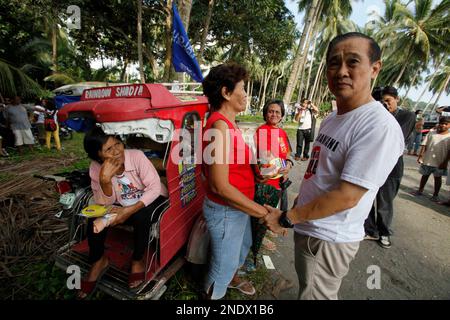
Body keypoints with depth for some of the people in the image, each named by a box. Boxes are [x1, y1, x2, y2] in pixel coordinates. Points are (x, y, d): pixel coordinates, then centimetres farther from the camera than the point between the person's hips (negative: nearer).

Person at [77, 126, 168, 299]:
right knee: (95, 219, -17)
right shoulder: (96, 168, -16)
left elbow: (155, 188, -26)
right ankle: (99, 261, 12)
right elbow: (105, 203, -14)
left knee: (141, 217, -32)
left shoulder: (136, 156, -27)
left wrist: (129, 211, -33)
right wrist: (104, 180, -33)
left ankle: (137, 260, -3)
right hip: (123, 204, 4)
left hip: (151, 199, -3)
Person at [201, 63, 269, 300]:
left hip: (239, 206, 10)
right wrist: (262, 212, -24)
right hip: (226, 210, -10)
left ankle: (233, 278, 61)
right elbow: (220, 186, -29)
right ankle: (212, 295, 44)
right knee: (223, 264, 14)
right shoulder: (220, 125, -26)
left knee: (244, 245, 32)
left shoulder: (228, 123, 6)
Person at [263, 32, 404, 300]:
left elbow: (346, 197, -26)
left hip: (328, 239, -8)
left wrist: (286, 218, -17)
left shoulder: (380, 126, -23)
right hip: (309, 228, 8)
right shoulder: (331, 118, 5)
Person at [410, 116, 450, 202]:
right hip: (427, 160, 2)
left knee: (438, 177, 9)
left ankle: (435, 195, 18)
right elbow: (424, 145, 1)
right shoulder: (431, 132, 1)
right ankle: (420, 191, 28)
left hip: (440, 162, -1)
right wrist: (420, 155, -6)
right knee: (425, 175, 14)